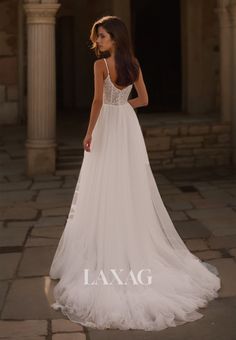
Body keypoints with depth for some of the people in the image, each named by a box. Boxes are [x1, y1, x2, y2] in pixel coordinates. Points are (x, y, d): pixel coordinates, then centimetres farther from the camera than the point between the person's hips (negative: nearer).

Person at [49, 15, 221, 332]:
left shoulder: (101, 64, -12)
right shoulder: (134, 63, 7)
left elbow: (98, 100, -20)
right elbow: (143, 99, 12)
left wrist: (89, 132, -15)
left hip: (108, 127, -6)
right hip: (128, 126, 6)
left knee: (107, 189, -1)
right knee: (131, 186, 11)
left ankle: (109, 255, 2)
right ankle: (137, 247, 18)